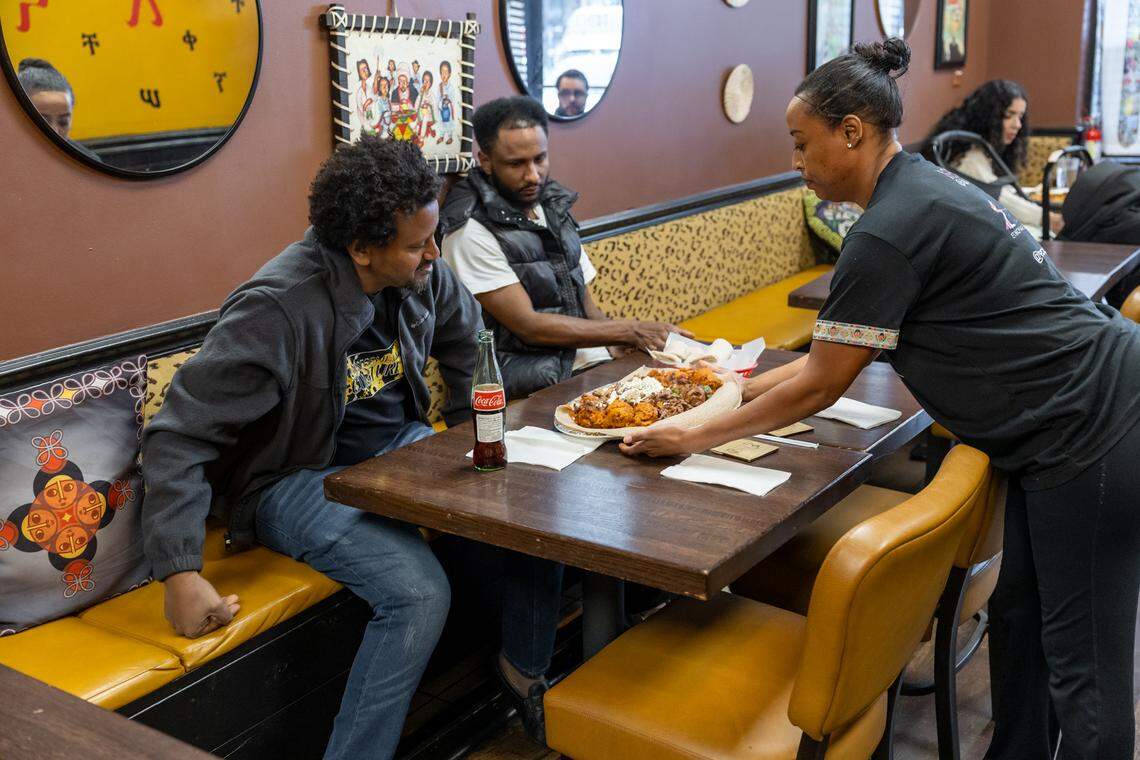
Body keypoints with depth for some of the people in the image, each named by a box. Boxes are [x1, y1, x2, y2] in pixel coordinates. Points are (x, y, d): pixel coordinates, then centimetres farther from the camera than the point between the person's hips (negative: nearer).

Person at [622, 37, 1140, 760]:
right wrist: (737, 386, 14)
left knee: (1081, 663, 0)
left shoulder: (889, 232, -21)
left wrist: (696, 437, -5)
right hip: (1062, 425, 10)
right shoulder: (923, 184, 10)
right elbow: (838, 351, 14)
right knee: (1019, 618, 19)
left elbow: (821, 386, -14)